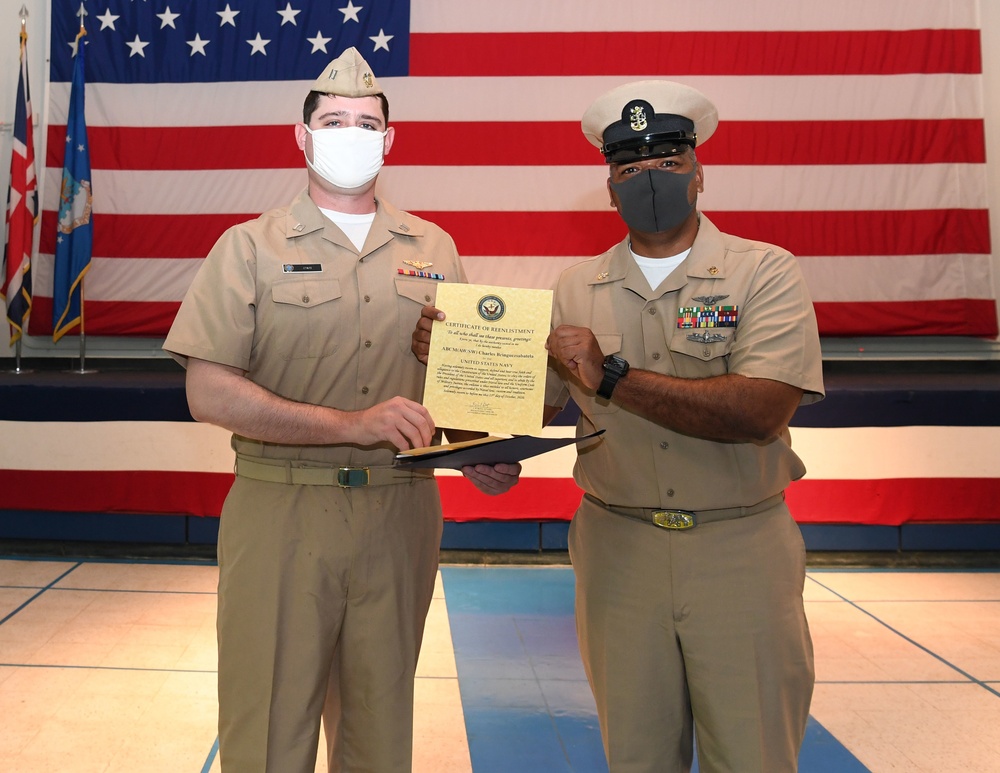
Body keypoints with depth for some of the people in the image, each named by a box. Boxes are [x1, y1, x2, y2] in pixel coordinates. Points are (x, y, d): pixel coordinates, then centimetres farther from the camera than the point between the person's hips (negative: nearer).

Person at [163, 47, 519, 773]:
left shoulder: (433, 249, 10)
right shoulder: (251, 247, 1)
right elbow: (210, 393, -8)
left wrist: (478, 456, -9)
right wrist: (350, 424, -18)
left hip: (401, 516, 3)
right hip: (280, 514, -2)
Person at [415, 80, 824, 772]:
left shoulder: (765, 273, -5)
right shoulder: (577, 290, 5)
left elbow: (760, 411, -20)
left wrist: (612, 377, -23)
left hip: (740, 552, -2)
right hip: (619, 551, 2)